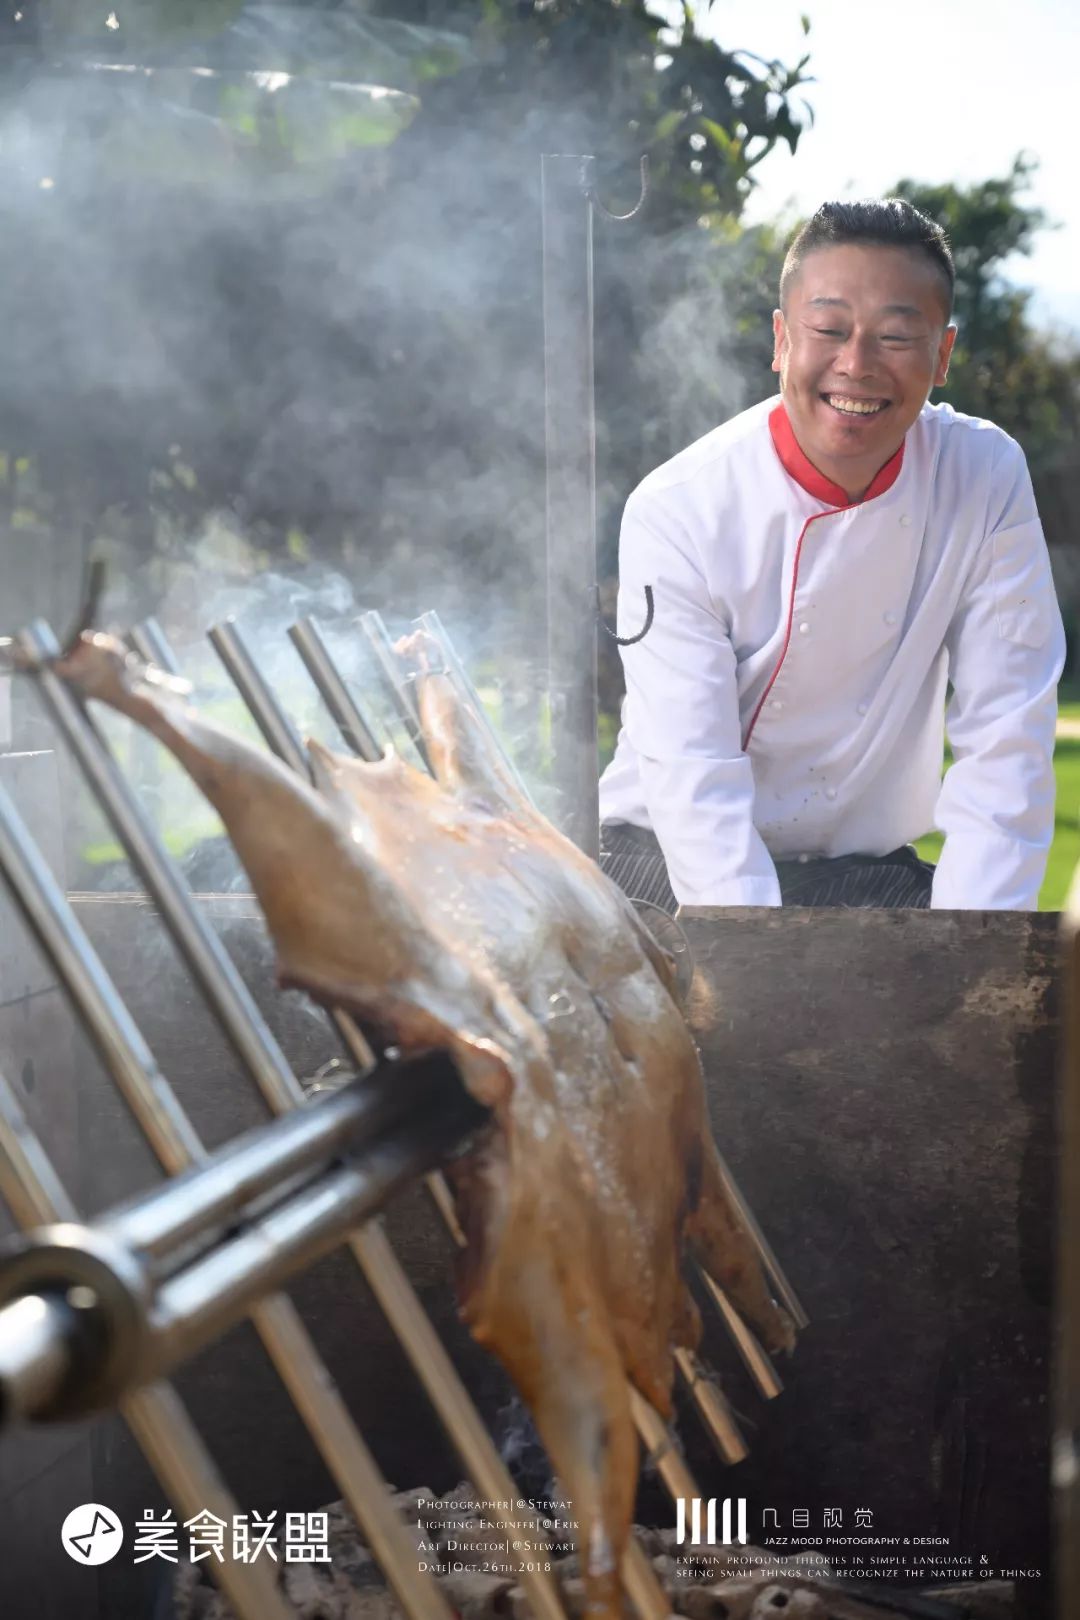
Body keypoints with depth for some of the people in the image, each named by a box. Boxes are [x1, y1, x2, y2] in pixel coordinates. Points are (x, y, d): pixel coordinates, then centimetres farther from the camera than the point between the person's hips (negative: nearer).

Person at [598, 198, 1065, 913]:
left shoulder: (989, 480, -8)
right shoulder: (678, 512, -16)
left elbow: (1004, 744, -9)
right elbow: (692, 780, -21)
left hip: (869, 870, 3)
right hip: (672, 858, -3)